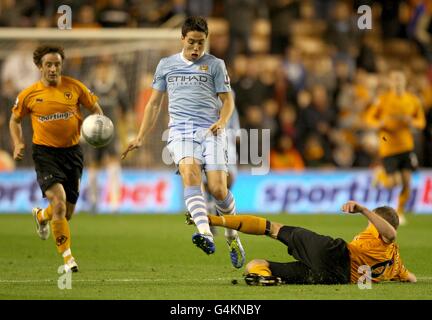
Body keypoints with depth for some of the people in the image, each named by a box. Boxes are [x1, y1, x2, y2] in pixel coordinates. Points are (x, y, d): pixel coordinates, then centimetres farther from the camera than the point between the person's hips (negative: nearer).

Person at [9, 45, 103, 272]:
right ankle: (67, 258, -12)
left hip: (72, 151, 3)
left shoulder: (74, 87, 0)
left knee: (67, 213, 9)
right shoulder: (29, 95, -1)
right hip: (45, 152, -3)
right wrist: (18, 143, -2)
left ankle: (41, 216, 47)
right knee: (59, 202, -22)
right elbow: (15, 120, 14)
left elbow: (95, 109, 12)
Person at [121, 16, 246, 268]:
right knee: (190, 174, -29)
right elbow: (154, 103, 24)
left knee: (218, 189, -13)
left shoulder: (215, 65, 11)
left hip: (211, 131, -1)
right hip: (181, 131, 1)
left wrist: (222, 122, -11)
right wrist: (141, 138, 21)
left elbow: (227, 100, 10)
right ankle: (206, 235, -48)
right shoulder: (166, 65, 17)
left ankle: (233, 237, 15)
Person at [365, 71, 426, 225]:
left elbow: (421, 121, 13)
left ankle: (400, 212, 17)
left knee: (406, 182, -3)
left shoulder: (413, 101, 4)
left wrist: (413, 122, -10)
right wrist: (378, 124, -17)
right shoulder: (383, 99, -4)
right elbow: (369, 117, 4)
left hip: (406, 146, 3)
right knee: (394, 182, -9)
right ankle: (380, 175, 26)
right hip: (388, 146, -3)